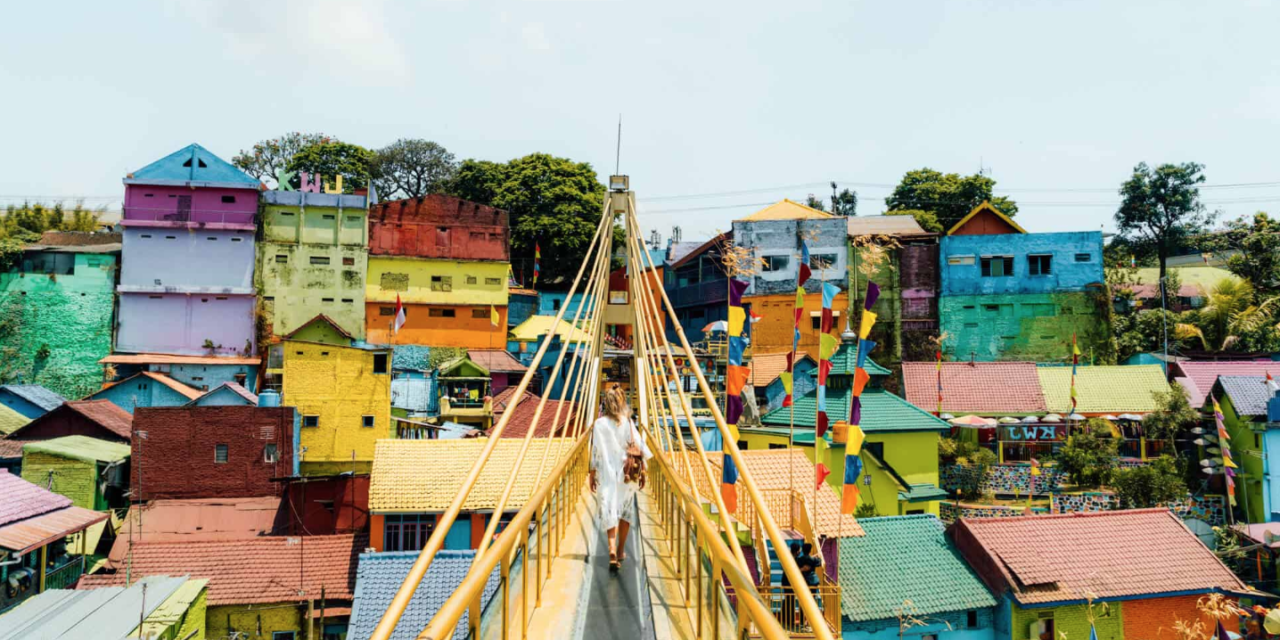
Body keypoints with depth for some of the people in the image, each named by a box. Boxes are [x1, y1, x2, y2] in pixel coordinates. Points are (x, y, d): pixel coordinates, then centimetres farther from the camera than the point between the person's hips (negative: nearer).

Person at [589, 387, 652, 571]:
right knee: (625, 510, 17)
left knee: (609, 511, -2)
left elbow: (595, 451, -2)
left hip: (606, 474, -1)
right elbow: (638, 448, -3)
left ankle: (612, 551, -20)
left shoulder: (599, 424, -4)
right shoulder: (628, 423, -3)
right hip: (626, 472, 1)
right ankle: (621, 551, 24)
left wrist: (592, 475, 6)